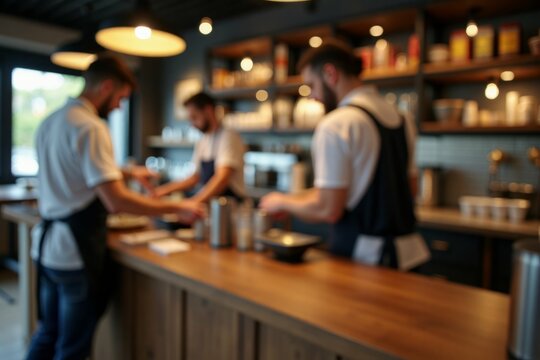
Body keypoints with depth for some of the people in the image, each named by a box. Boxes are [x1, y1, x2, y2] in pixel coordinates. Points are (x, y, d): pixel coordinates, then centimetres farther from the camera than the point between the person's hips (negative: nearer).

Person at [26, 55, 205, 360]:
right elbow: (116, 202, -26)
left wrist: (125, 173, 25)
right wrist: (178, 209, -19)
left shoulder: (51, 121, 10)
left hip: (47, 244, 9)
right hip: (77, 250, -9)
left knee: (48, 334, 23)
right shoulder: (90, 127, -19)